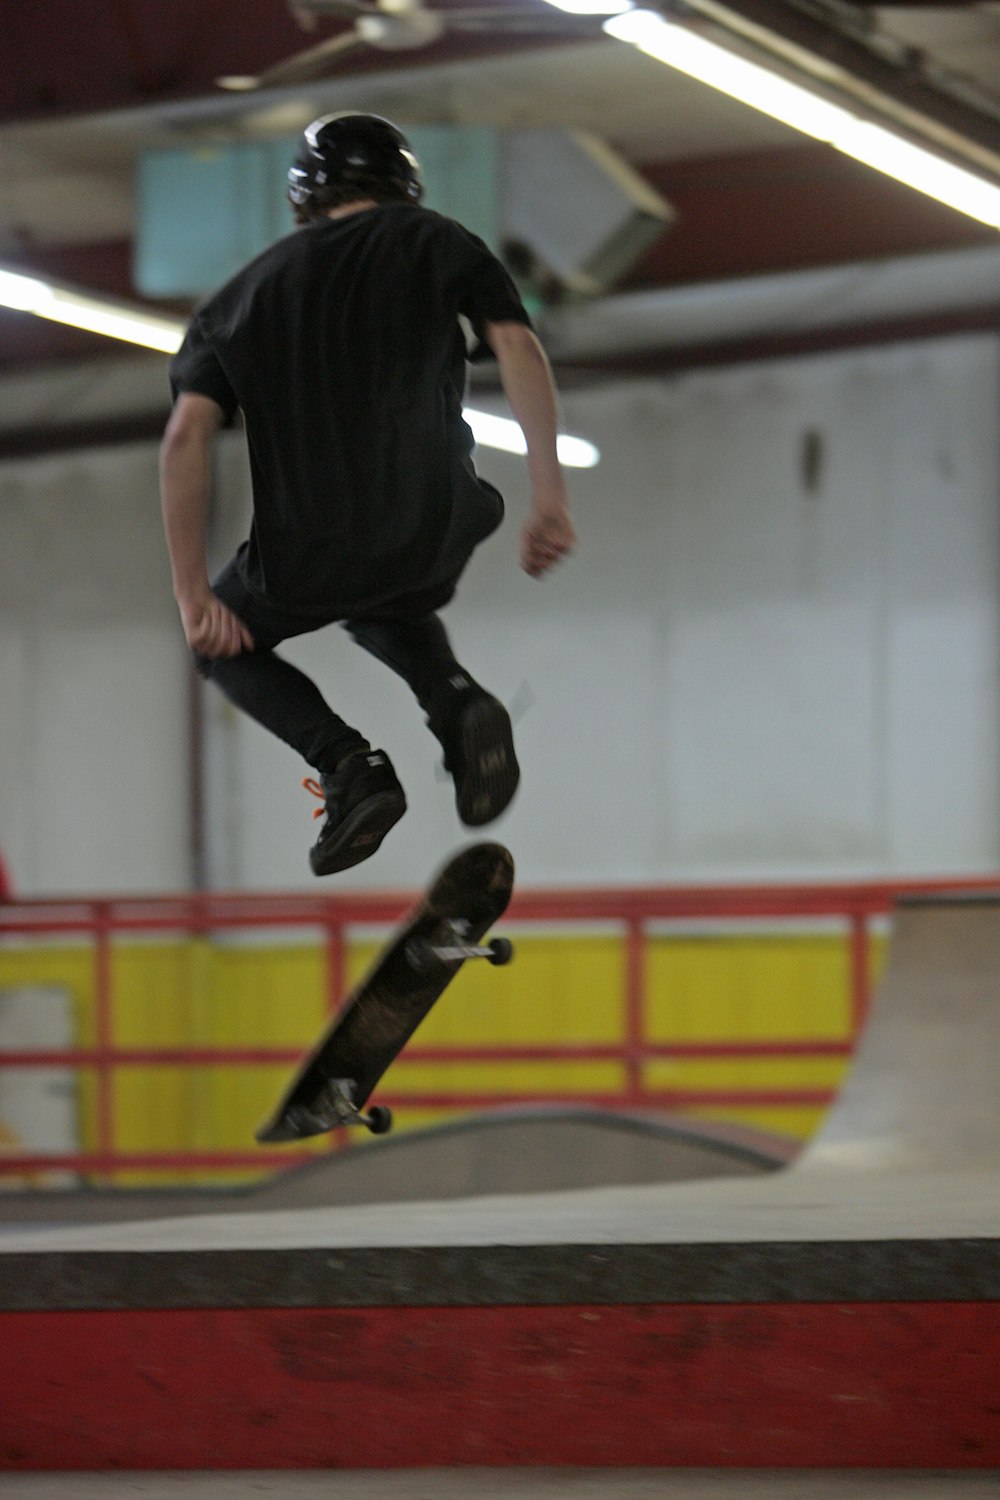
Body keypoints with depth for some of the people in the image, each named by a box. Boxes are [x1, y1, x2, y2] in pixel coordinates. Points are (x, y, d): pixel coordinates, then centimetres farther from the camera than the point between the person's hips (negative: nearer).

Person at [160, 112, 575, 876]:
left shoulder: (246, 292, 14)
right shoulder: (436, 242, 11)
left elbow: (188, 434, 2)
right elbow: (517, 344, -5)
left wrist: (194, 596, 1)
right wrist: (550, 497, -7)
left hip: (305, 562, -1)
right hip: (433, 538, 1)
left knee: (226, 640, 29)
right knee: (387, 613, 36)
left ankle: (346, 763, 4)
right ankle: (457, 700, 4)